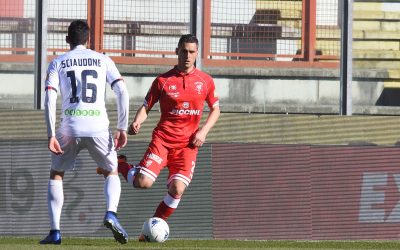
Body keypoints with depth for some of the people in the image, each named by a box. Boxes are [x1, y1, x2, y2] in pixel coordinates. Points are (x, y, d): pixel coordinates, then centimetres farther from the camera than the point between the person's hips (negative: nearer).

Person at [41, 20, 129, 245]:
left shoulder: (58, 63, 10)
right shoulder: (103, 60, 12)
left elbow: (50, 99, -2)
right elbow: (122, 92, 1)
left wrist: (51, 135, -3)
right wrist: (123, 128, 3)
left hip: (69, 128, 0)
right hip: (98, 128, 0)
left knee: (56, 174, 20)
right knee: (112, 173, 20)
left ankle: (55, 231, 8)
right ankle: (111, 213, -10)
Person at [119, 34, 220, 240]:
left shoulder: (205, 81, 6)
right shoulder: (163, 81, 0)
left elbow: (215, 109, 16)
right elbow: (146, 107, 4)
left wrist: (203, 131, 0)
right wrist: (136, 122, -18)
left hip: (188, 144, 2)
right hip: (162, 139, -2)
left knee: (177, 189, -16)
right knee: (143, 182, -18)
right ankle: (118, 165, 16)